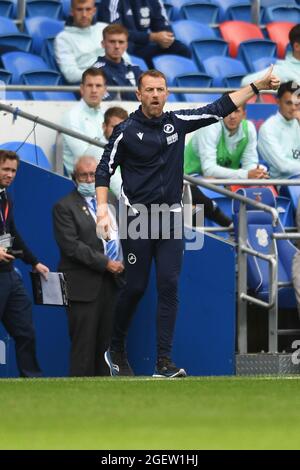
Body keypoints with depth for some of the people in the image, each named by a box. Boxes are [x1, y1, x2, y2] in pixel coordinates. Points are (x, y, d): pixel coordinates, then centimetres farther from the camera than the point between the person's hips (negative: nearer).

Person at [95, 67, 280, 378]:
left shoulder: (177, 122, 5)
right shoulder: (126, 131, -5)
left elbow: (218, 109, 12)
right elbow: (104, 171, -1)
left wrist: (257, 87, 9)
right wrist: (102, 210, -12)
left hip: (171, 218, 3)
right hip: (137, 218, -3)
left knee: (169, 286, -6)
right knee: (136, 287, -2)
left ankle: (164, 363, -9)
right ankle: (116, 351, 20)